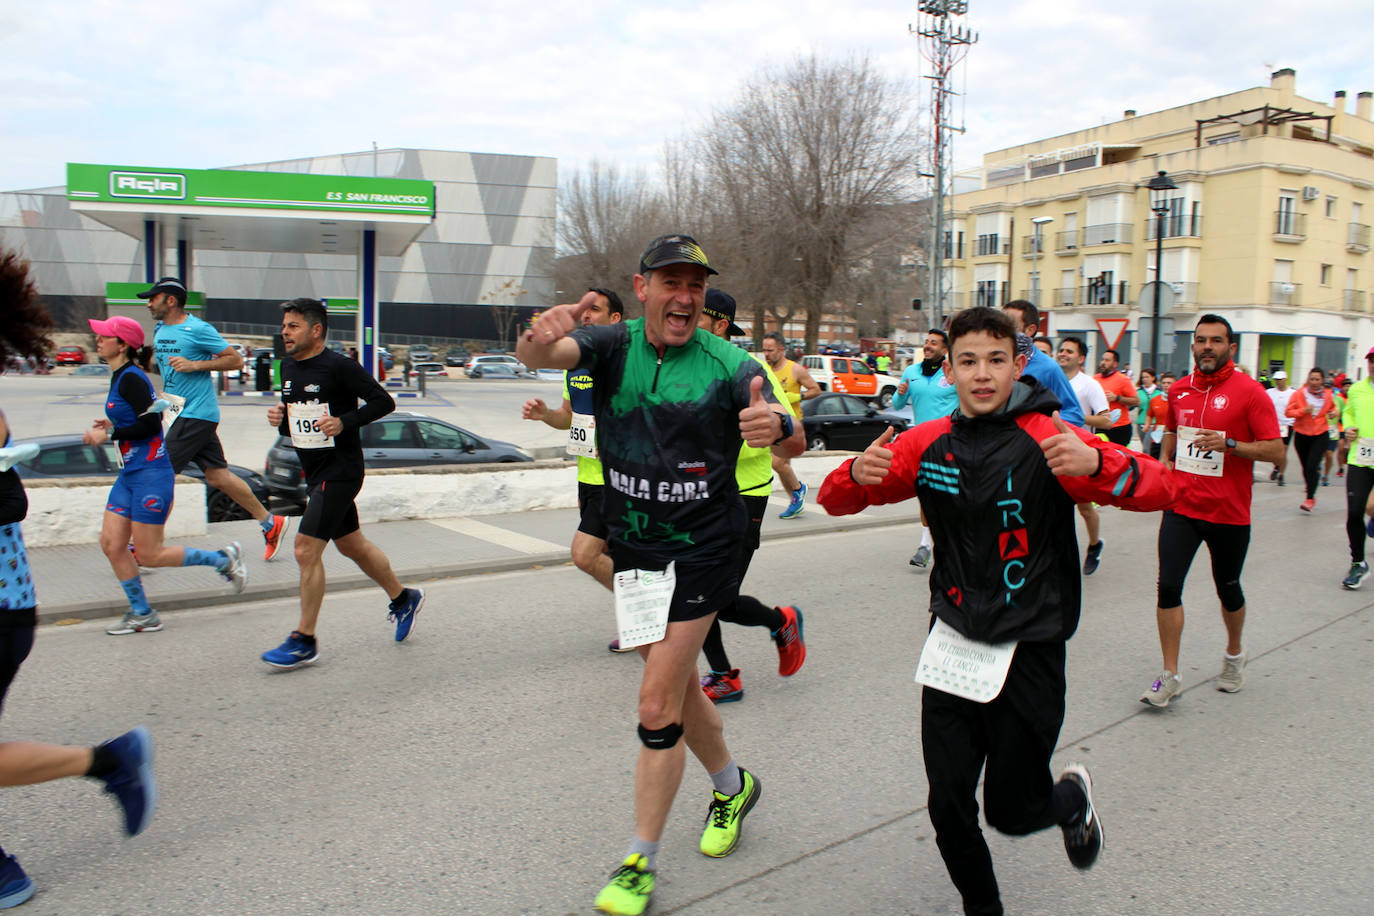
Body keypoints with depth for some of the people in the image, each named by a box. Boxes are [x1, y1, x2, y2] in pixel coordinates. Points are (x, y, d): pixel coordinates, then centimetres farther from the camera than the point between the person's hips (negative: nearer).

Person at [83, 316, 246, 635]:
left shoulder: (131, 378, -15)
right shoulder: (119, 376, 13)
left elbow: (151, 423, -22)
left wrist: (109, 435, -15)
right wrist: (114, 426, 11)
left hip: (151, 474, -9)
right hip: (130, 474, 9)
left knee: (148, 555, -3)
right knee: (111, 545, 7)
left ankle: (223, 559, 11)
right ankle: (142, 614, 18)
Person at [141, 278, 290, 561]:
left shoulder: (198, 329, -11)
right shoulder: (159, 330, 13)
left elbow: (236, 359, -11)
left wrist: (196, 365, -19)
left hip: (197, 414, -9)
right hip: (178, 412, 9)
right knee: (217, 476, 9)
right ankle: (270, 524, 18)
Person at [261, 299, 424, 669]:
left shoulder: (339, 367, -14)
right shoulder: (288, 367, 11)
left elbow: (383, 402, -12)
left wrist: (343, 422, -22)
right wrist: (279, 419, -2)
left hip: (340, 470, -9)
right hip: (314, 472, 9)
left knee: (306, 550, -10)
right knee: (352, 545, 18)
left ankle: (304, 641, 1)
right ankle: (403, 599, 36)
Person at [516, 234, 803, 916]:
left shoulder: (729, 365, -11)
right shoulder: (615, 346, -4)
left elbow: (792, 443, -20)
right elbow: (543, 355, -23)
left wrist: (777, 427, -46)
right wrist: (541, 340, -48)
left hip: (702, 547, -4)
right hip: (632, 546, 4)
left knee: (657, 706, -5)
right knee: (677, 685, 18)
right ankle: (732, 785, 45)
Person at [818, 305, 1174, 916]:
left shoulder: (1048, 441, -12)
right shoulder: (929, 444, -1)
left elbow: (1158, 489, -20)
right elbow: (835, 500, 1)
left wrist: (1095, 464, -41)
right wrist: (858, 475, -22)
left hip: (1029, 650, -3)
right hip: (953, 643, 3)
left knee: (1011, 811, 8)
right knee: (948, 807, 8)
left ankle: (1072, 797, 43)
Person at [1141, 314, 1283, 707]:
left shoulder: (1249, 391, -8)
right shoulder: (1179, 390, 5)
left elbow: (1274, 449, -10)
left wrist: (1229, 445, -23)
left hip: (1229, 512, -3)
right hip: (1181, 507, 3)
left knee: (1227, 588, 15)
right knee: (1168, 586, -8)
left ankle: (1234, 654, 43)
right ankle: (1169, 675, 2)